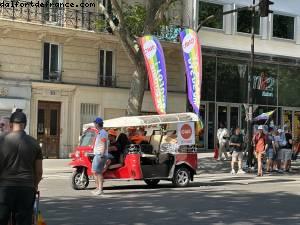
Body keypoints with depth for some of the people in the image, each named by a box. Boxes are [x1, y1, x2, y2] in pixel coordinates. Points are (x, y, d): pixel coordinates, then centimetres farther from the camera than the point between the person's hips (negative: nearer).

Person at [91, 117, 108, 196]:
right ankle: (98, 188, 22)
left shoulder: (103, 133, -13)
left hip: (100, 155, -11)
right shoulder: (99, 133, 19)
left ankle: (100, 190, -11)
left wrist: (102, 154, -26)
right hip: (97, 155, 11)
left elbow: (104, 145, -20)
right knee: (95, 171, 15)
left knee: (98, 172, -12)